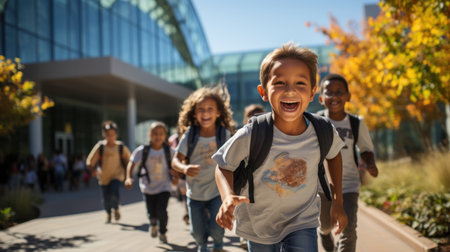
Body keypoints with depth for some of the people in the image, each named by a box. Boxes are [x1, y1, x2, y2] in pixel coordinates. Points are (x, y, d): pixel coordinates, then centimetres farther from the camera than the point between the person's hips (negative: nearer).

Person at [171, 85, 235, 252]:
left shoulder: (224, 134, -12)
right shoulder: (189, 135, -13)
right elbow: (175, 161, -13)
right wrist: (184, 168, -34)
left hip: (217, 192, -1)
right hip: (195, 194, 1)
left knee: (216, 228, -11)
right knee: (198, 233, 9)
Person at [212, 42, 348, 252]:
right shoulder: (250, 136, -27)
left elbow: (333, 154, 5)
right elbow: (224, 166, -10)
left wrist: (337, 201, 5)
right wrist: (228, 196, -30)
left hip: (302, 222, 0)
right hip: (259, 225, 0)